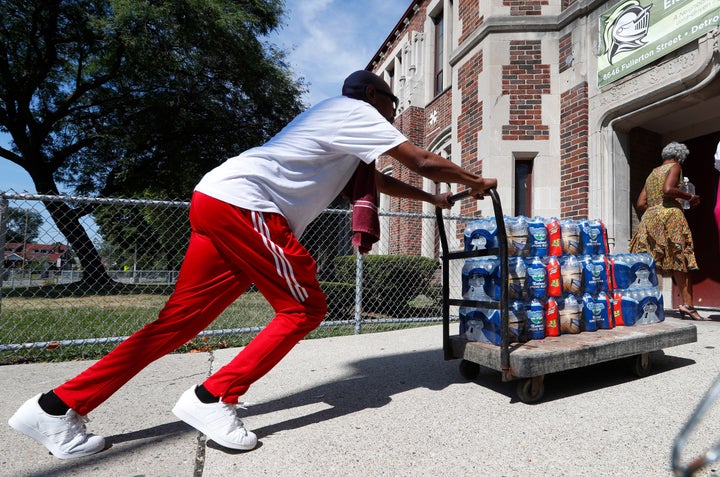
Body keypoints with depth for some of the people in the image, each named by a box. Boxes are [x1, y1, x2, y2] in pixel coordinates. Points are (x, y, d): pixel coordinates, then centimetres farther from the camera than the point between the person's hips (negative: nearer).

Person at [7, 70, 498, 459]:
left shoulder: (335, 119, 31)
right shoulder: (357, 111, 4)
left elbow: (375, 179, 36)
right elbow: (424, 161, 1)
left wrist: (430, 198, 37)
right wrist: (474, 180, 18)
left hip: (218, 203, 10)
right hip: (243, 203, -10)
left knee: (181, 321, 8)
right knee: (305, 308, -2)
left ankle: (58, 407, 14)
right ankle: (213, 399, 0)